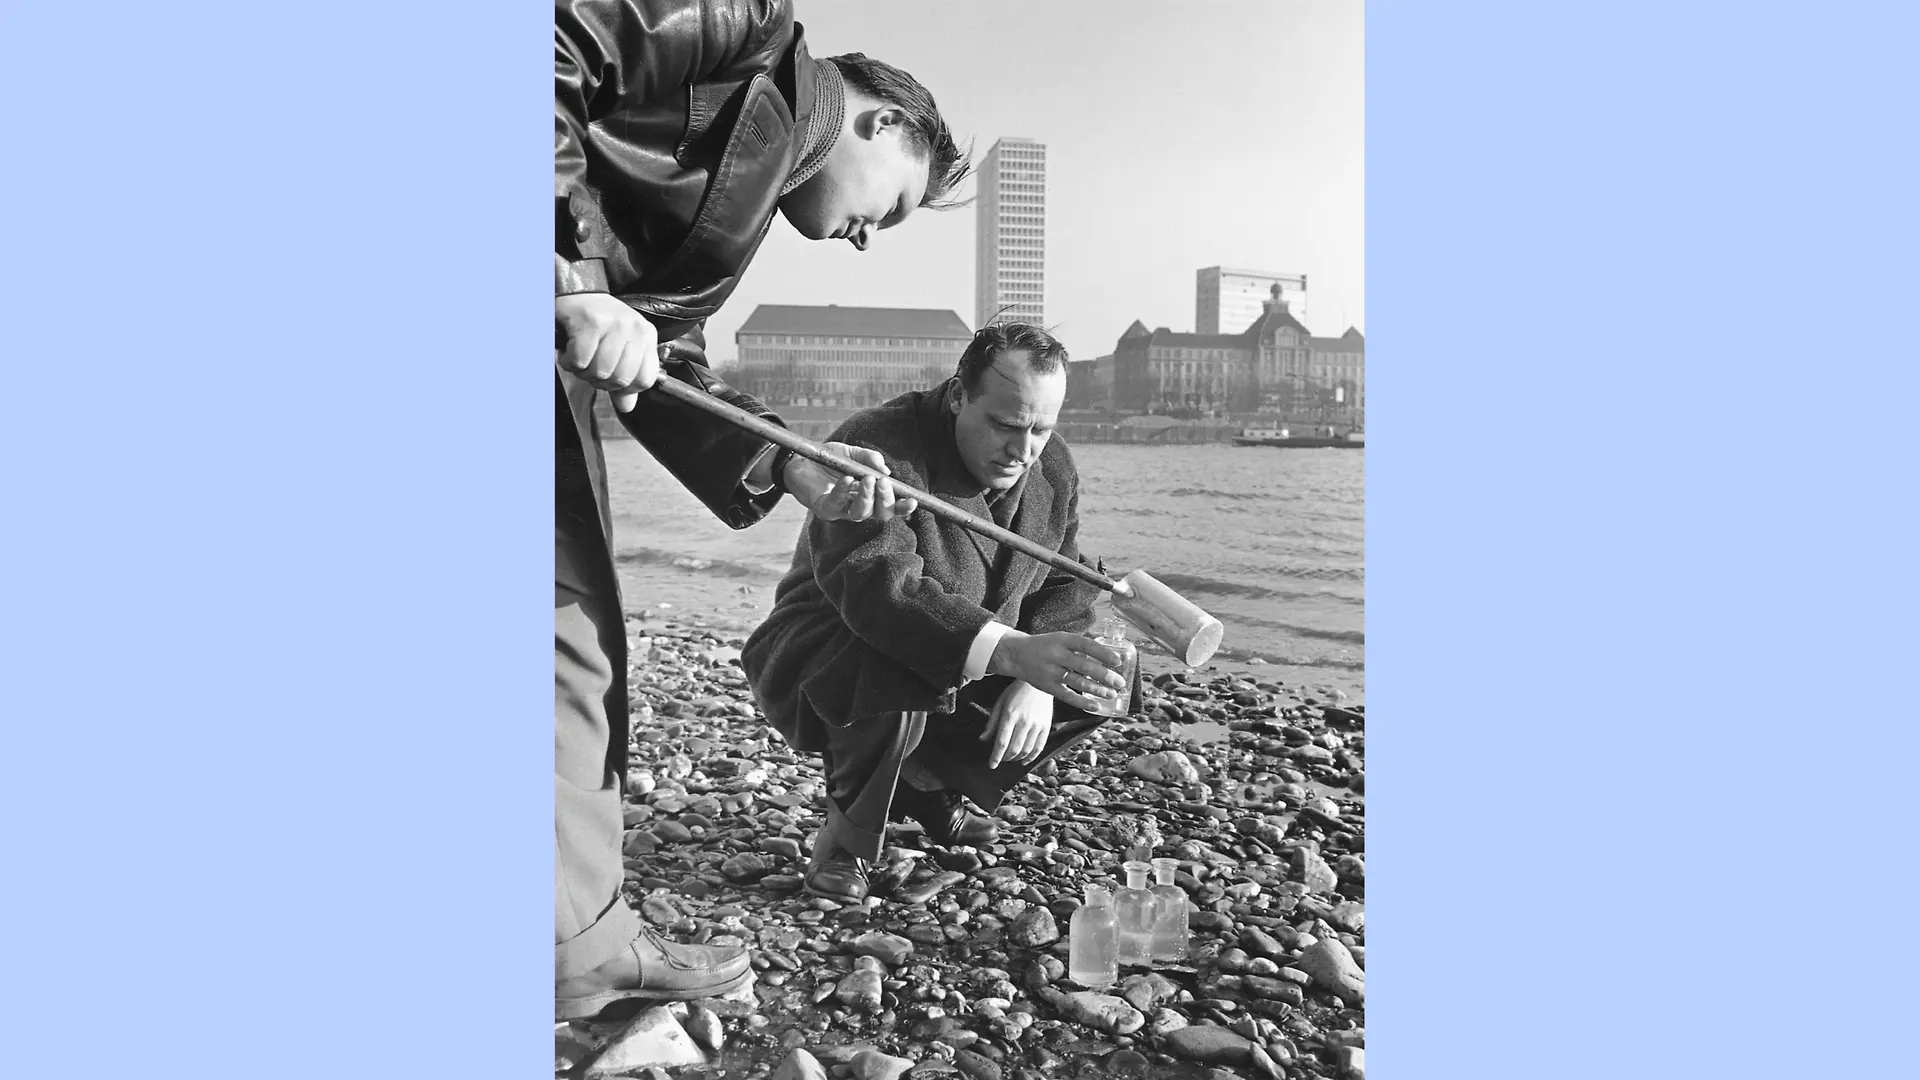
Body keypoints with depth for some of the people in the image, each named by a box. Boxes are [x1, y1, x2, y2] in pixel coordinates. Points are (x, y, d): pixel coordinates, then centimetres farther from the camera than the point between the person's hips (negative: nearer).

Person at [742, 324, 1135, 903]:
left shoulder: (1053, 468, -3)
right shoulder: (877, 448, -27)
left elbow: (1066, 583, 4)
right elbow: (874, 585, -42)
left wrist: (1039, 683, -17)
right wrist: (1010, 651, -55)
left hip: (969, 677, 7)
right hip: (824, 665, -7)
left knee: (1100, 681, -3)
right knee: (895, 676, -40)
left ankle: (930, 783, 12)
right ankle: (847, 833, -7)